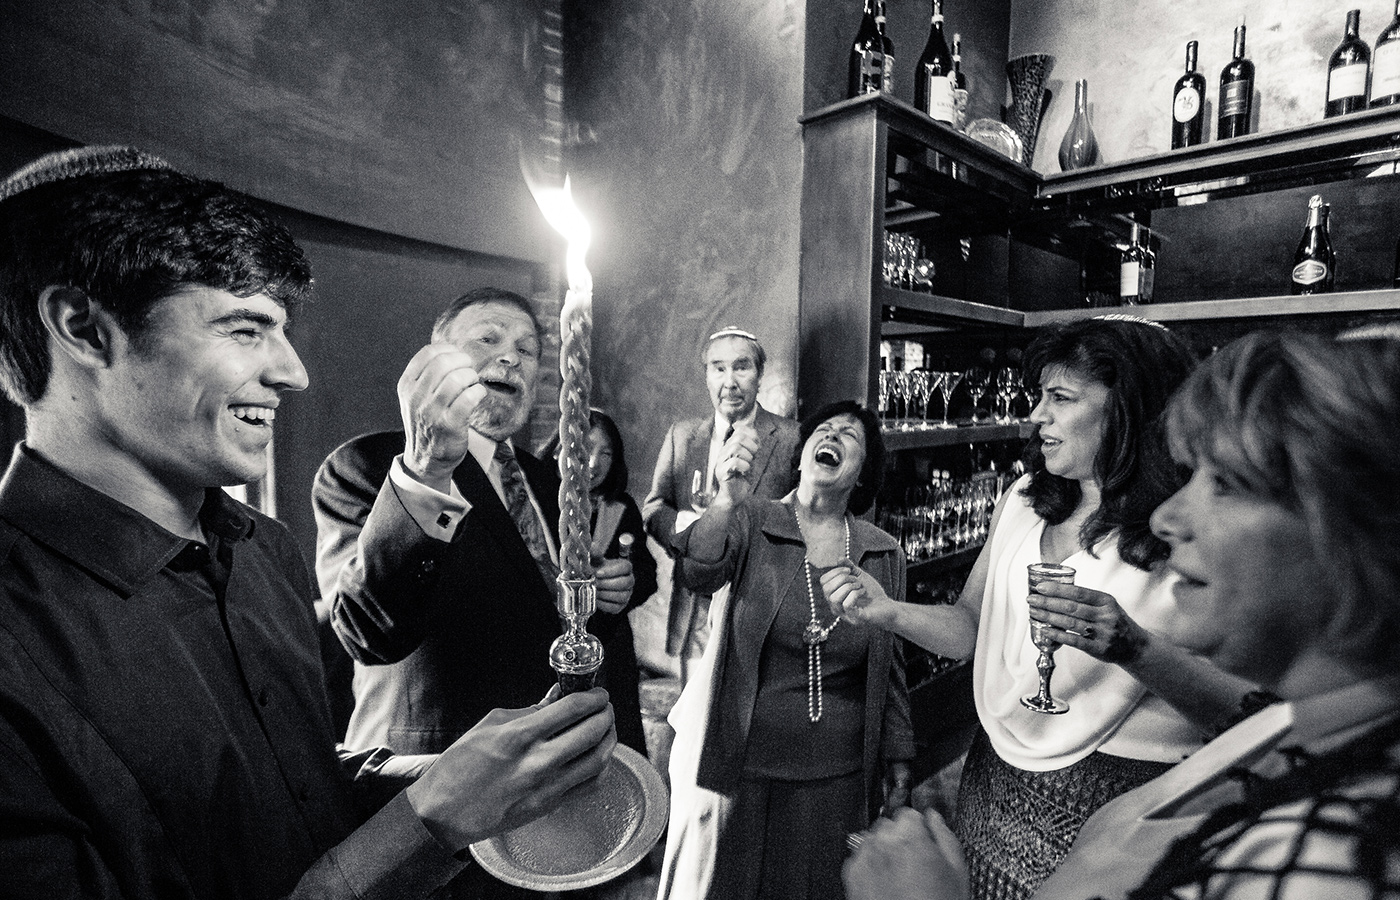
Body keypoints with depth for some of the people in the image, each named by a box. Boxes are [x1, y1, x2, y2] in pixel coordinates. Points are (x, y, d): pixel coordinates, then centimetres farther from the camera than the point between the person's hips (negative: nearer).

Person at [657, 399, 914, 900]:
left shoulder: (883, 553, 1)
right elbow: (699, 575, -27)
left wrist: (897, 758, 9)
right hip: (736, 765, -1)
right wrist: (727, 502, -44)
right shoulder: (751, 522, -7)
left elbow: (891, 667, 7)